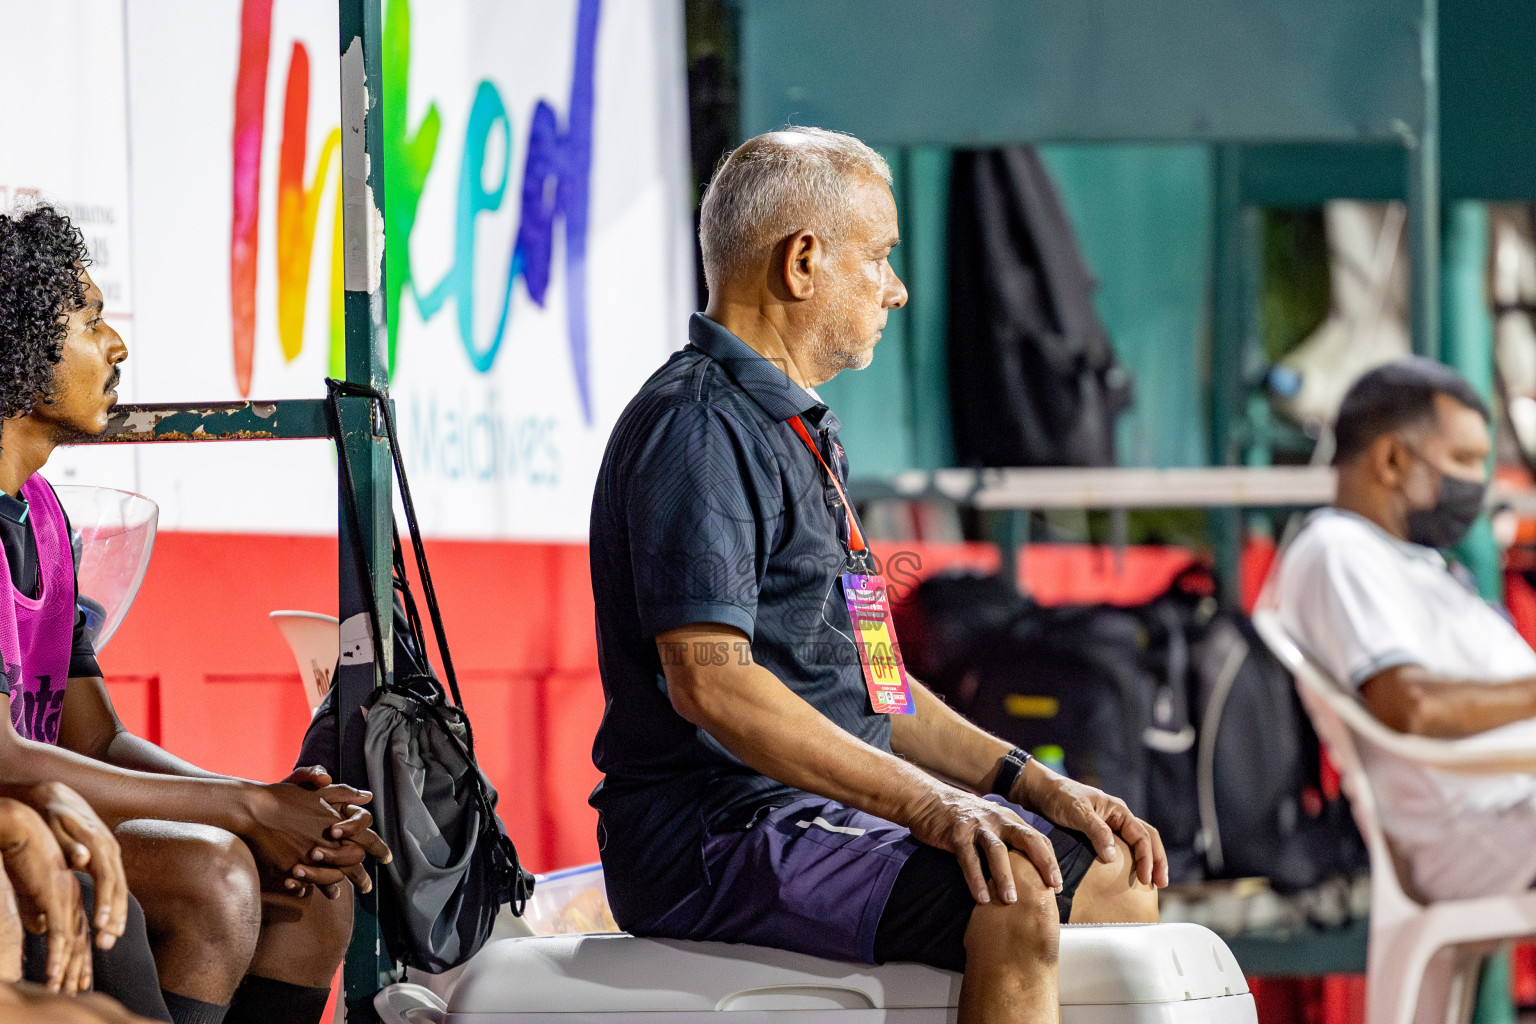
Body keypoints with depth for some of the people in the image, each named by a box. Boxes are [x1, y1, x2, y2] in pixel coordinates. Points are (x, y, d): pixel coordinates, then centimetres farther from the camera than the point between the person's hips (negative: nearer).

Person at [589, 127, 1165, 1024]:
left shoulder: (797, 431, 22)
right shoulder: (697, 429, -13)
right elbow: (710, 682, -25)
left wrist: (1030, 782, 11)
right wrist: (926, 805, -30)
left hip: (823, 811, 11)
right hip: (715, 837, -11)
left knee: (1115, 876, 10)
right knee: (1010, 905, -30)